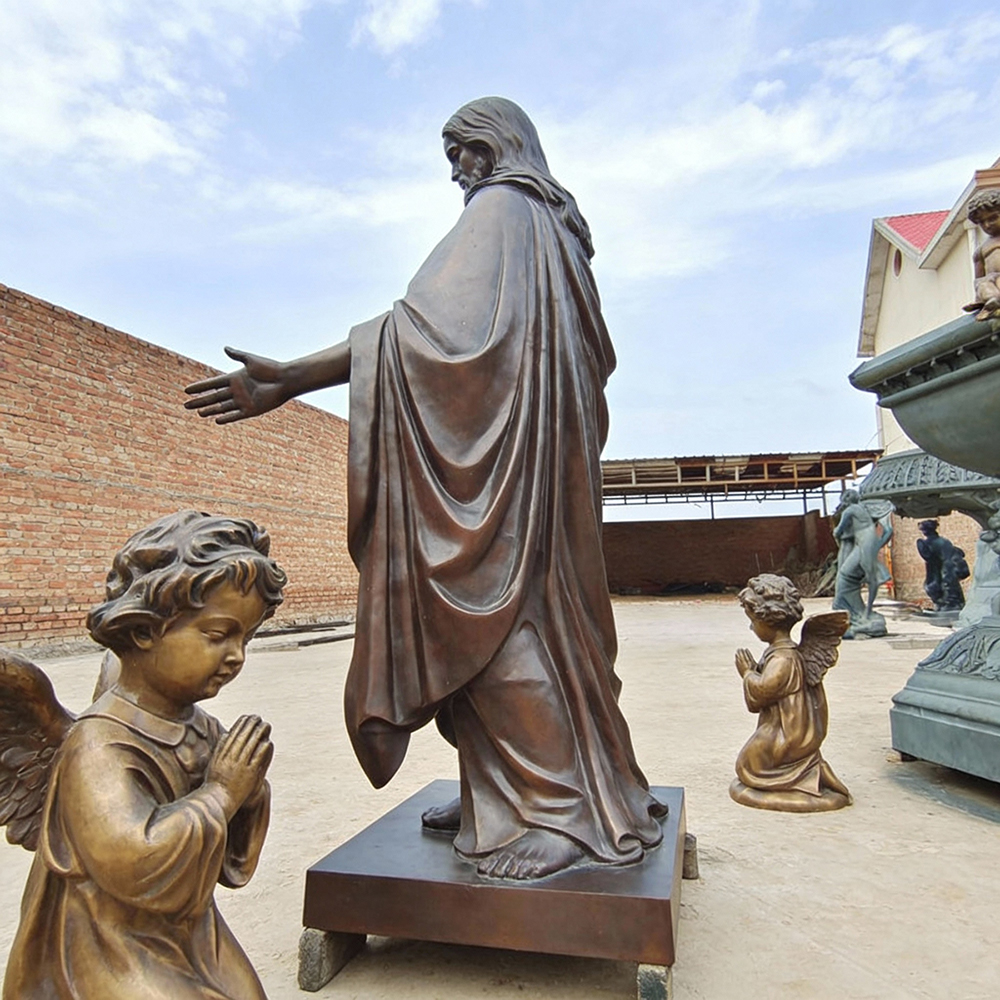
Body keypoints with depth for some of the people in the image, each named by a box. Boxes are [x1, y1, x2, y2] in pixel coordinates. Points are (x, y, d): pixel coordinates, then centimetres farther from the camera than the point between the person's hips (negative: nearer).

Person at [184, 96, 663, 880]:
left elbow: (426, 320, -23)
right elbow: (598, 354, 27)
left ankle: (554, 810, 0)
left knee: (498, 615, -8)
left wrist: (290, 379, -28)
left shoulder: (499, 211, -5)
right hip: (545, 453, 10)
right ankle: (509, 793, 21)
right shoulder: (559, 226, 23)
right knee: (526, 607, 10)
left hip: (500, 452, -10)